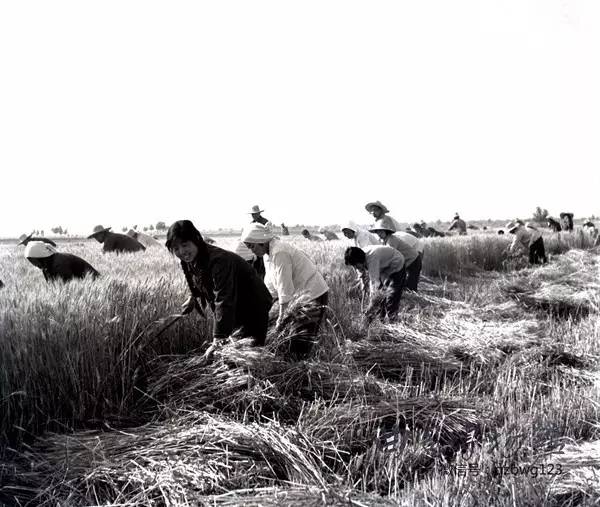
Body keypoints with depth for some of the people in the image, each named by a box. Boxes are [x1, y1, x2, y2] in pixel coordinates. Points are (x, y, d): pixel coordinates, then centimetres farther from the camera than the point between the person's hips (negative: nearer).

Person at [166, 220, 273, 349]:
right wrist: (193, 298, 1)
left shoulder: (218, 260, -33)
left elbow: (224, 303, -38)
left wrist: (217, 341, -41)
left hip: (252, 310, -9)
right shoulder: (189, 261, -4)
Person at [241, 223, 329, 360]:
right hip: (302, 295, 10)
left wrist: (281, 316, -15)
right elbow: (272, 286, 14)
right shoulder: (269, 253, 9)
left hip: (314, 295, -10)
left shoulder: (279, 253, -21)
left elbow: (285, 288, -20)